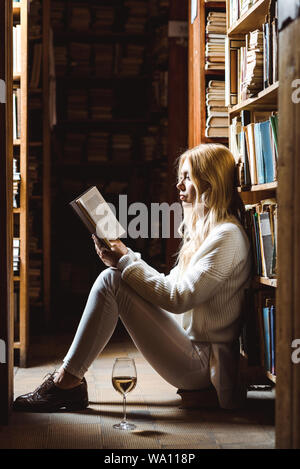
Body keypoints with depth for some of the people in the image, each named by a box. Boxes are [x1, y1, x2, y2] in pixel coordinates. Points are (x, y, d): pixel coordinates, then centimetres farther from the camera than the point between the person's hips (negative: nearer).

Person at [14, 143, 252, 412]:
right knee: (114, 276, 4)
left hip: (203, 364, -10)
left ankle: (67, 380, -9)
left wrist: (126, 262, -15)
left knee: (112, 281, -16)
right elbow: (170, 287, 14)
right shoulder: (202, 229, 16)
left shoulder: (227, 236, -15)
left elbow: (179, 298, -21)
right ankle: (68, 381, -2)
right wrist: (124, 260, 3)